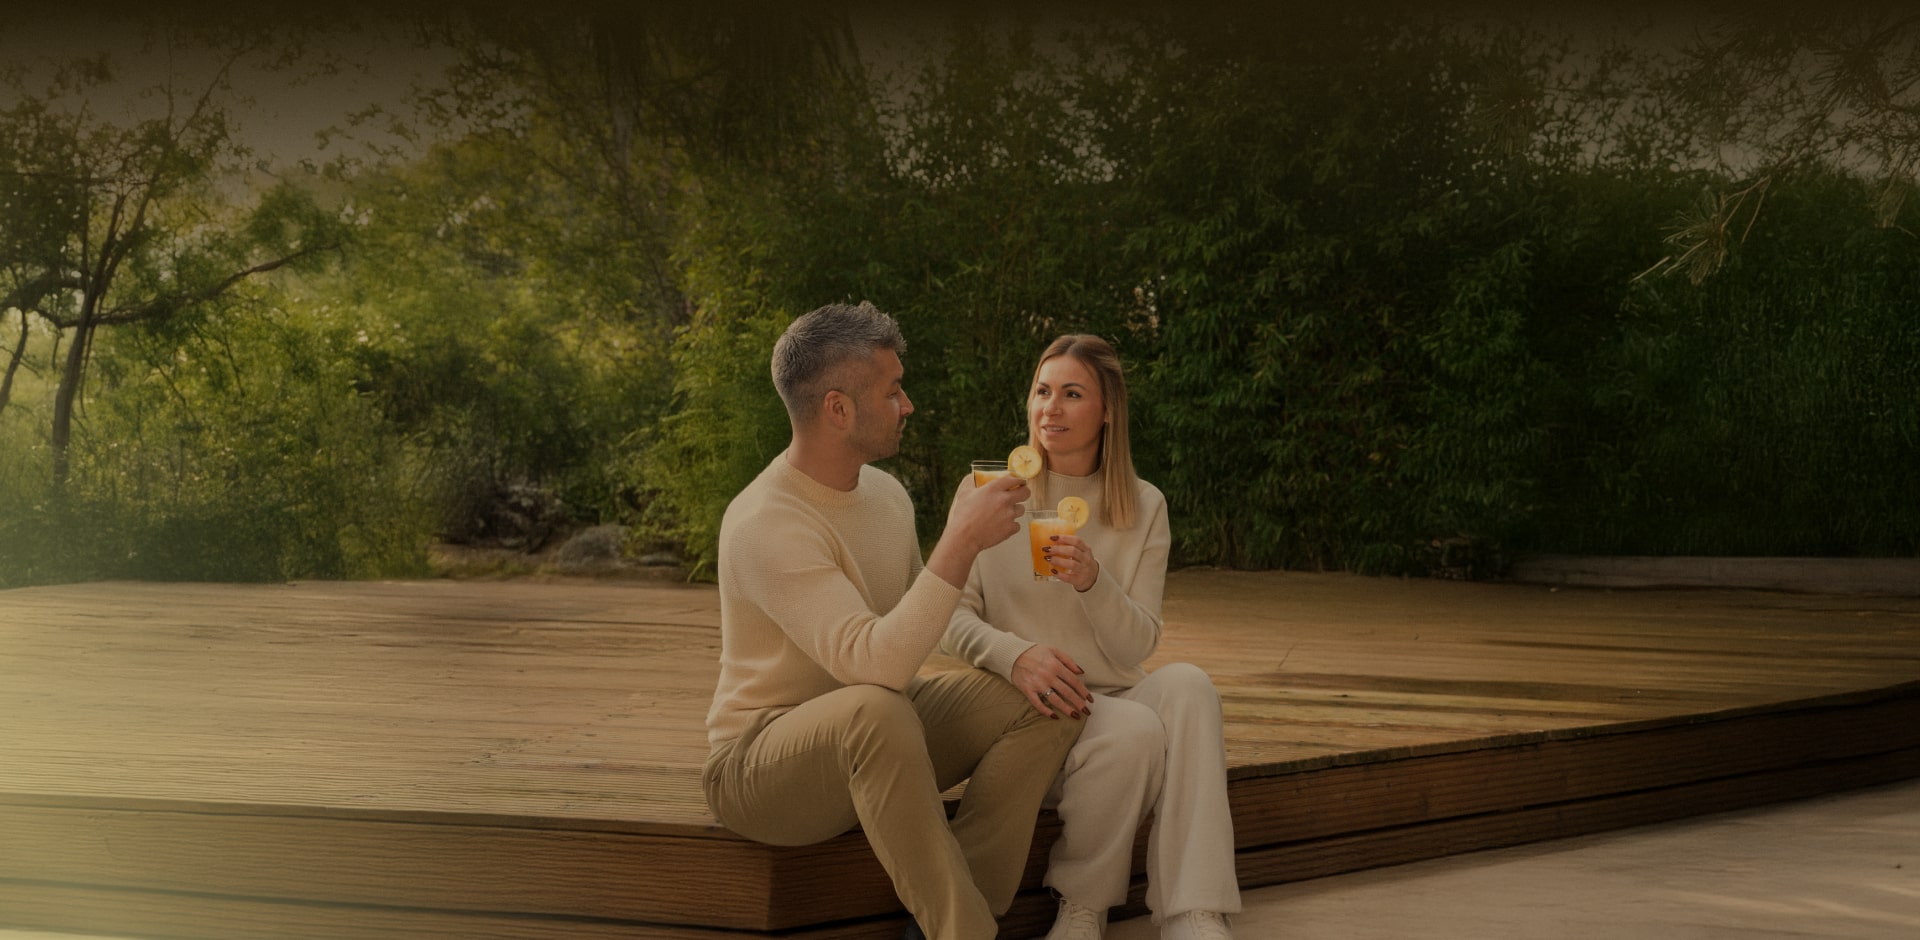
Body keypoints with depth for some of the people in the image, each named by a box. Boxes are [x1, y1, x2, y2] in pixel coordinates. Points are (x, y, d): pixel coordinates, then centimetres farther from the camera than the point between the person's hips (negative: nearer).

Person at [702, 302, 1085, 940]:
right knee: (875, 712, -40)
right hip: (759, 763, -8)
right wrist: (961, 541, -33)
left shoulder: (886, 494, 6)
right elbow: (877, 665, -34)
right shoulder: (766, 524, -23)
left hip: (869, 743, 8)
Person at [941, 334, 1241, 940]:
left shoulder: (1143, 507, 6)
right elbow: (951, 617, -3)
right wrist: (1016, 655, -25)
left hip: (1112, 696, 3)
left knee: (1187, 685, -31)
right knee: (1135, 728, -33)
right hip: (1024, 708, -3)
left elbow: (1137, 647, -1)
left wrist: (1093, 582, -22)